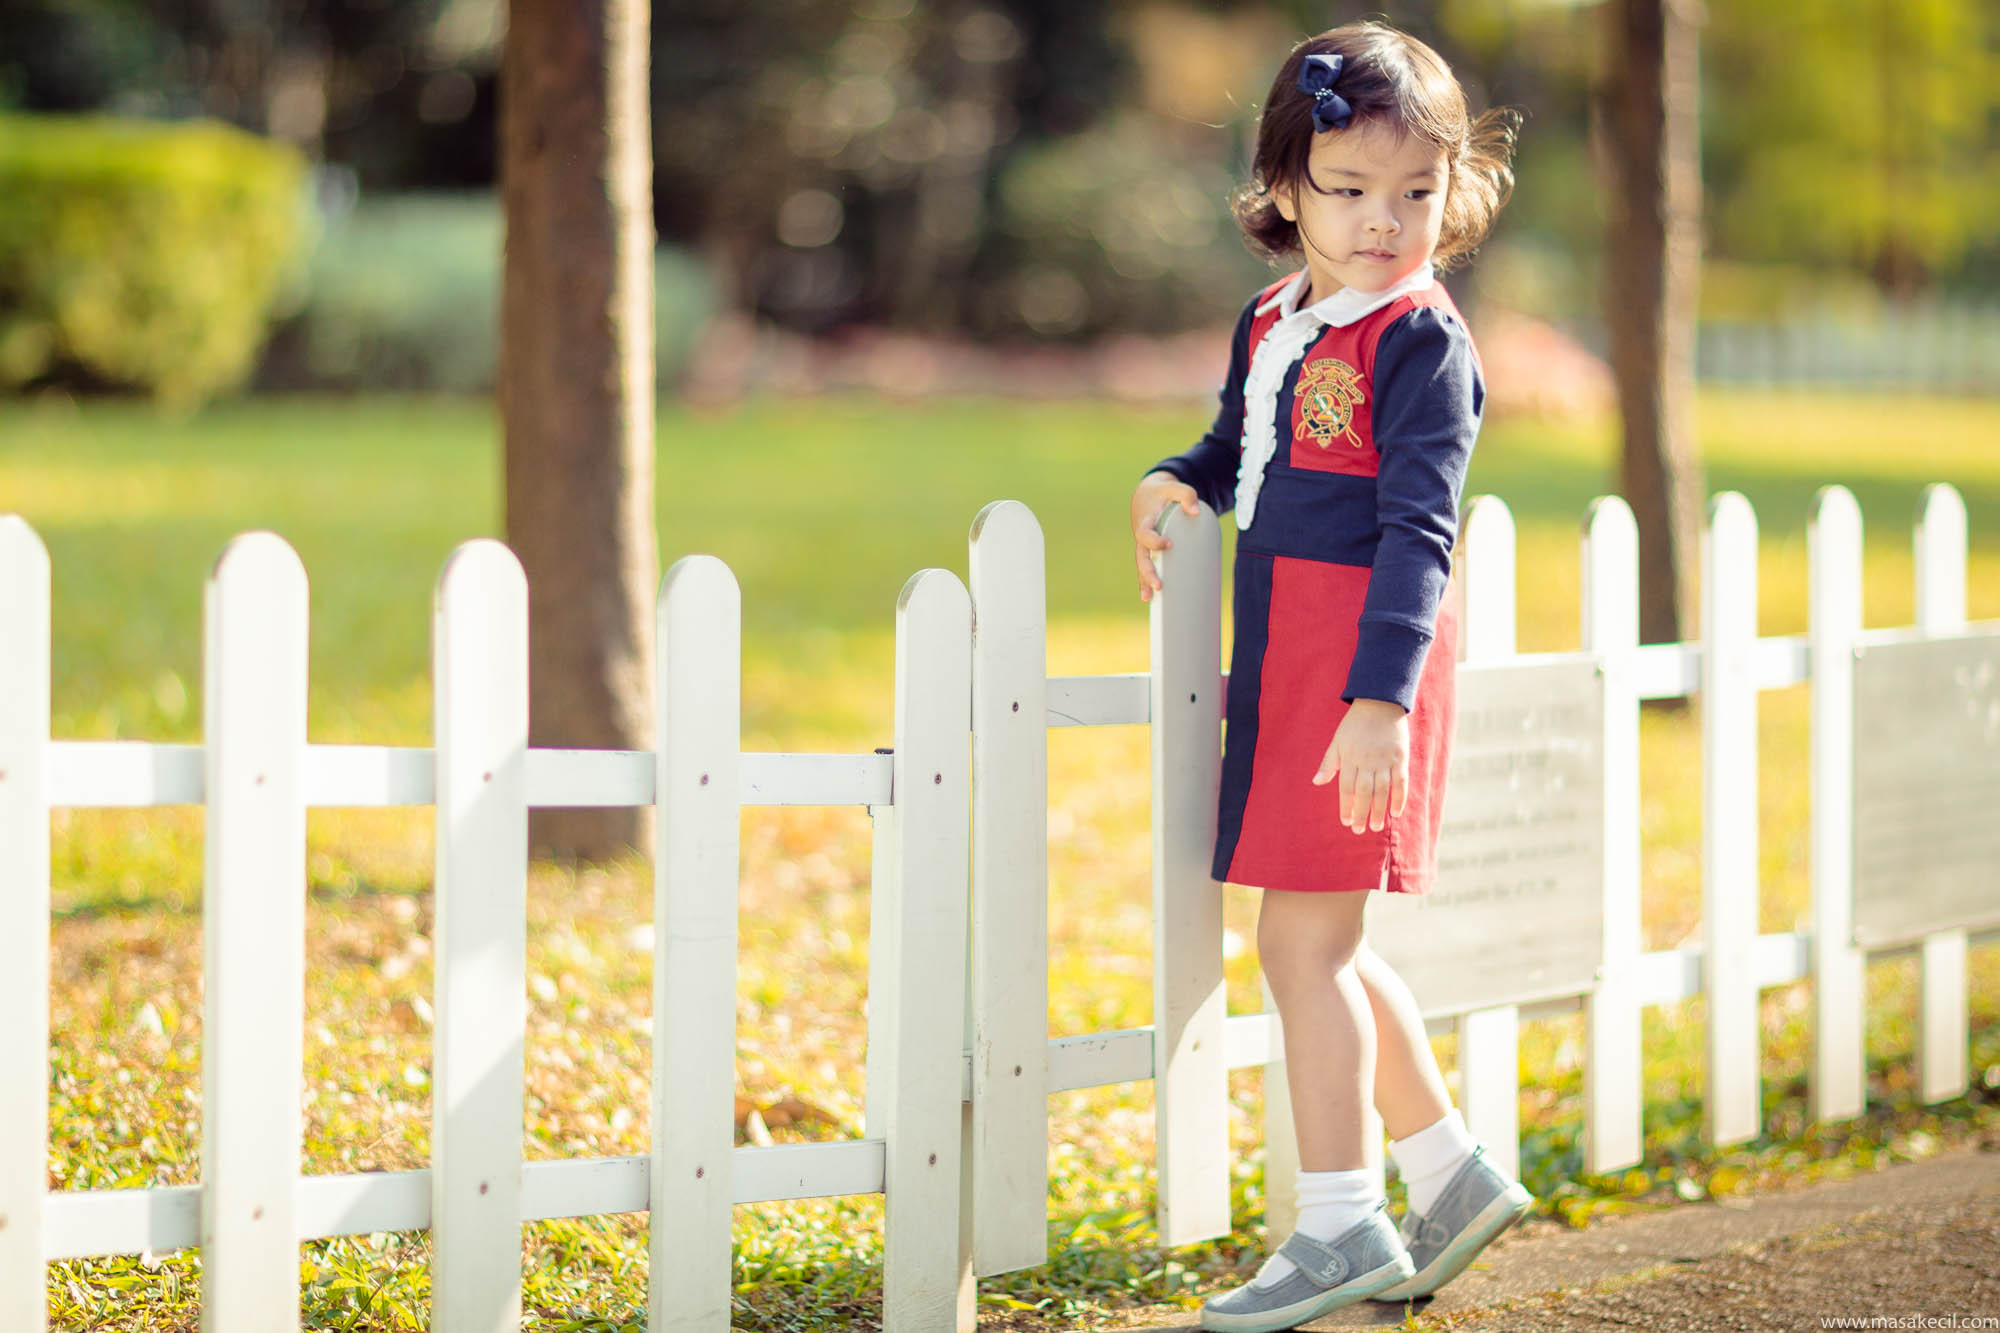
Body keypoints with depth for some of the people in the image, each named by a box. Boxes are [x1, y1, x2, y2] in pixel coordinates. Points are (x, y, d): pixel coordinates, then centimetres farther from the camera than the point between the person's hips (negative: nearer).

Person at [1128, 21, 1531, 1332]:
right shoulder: (1272, 327, 11)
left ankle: (1340, 1227, 2)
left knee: (1305, 941, -6)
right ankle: (1452, 1173, 29)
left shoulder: (1421, 344, -12)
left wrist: (1380, 698, -26)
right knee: (1328, 946, 15)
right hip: (1286, 657, 8)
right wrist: (1173, 484, 6)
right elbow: (1238, 447, 29)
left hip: (1362, 667, -8)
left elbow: (1415, 531, -18)